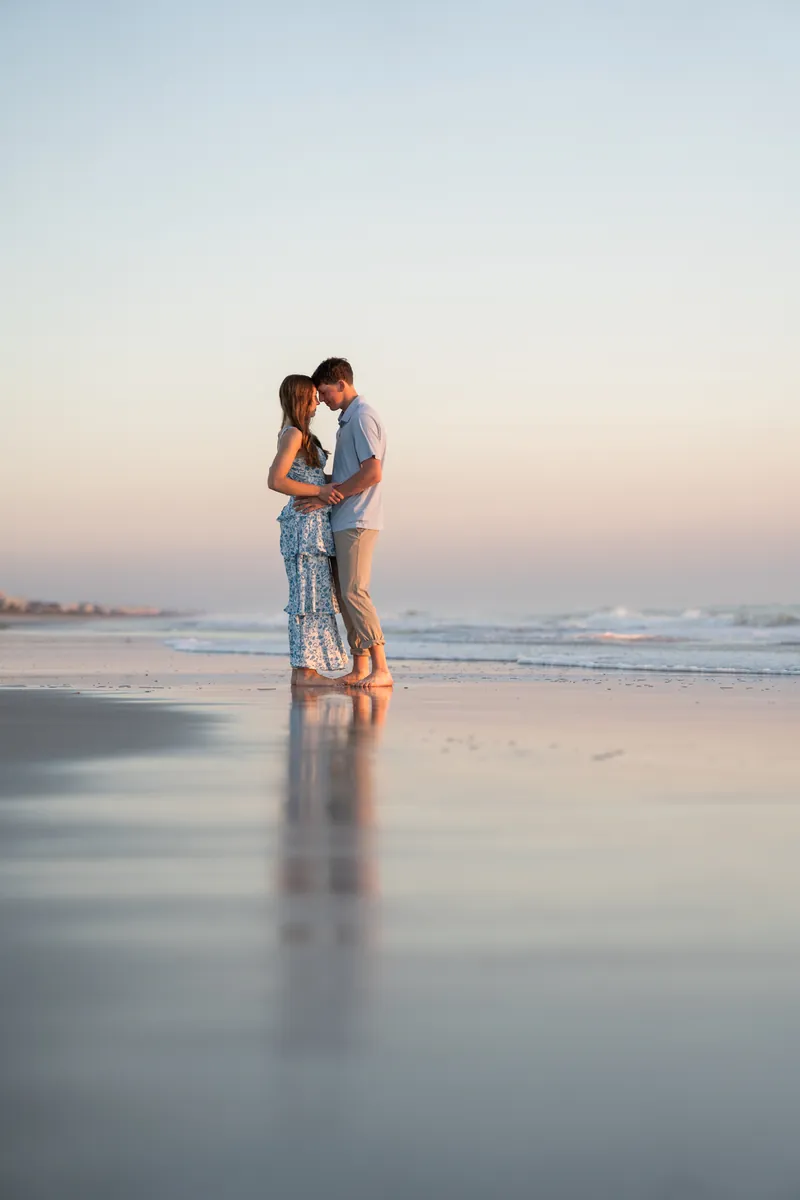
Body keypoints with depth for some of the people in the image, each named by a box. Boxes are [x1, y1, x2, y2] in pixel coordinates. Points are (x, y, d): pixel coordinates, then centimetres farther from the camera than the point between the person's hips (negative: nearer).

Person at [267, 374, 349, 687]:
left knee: (315, 596, 8)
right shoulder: (292, 434, -12)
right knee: (308, 595, -9)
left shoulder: (299, 434, 17)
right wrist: (319, 491, -19)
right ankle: (304, 670, -8)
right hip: (305, 522, -10)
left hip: (313, 524, 10)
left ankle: (305, 670, 9)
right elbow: (275, 481, -21)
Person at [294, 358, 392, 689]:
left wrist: (326, 497, -17)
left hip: (357, 520, -10)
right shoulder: (348, 419, 20)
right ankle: (360, 669, 10)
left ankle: (381, 669, -17)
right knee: (344, 594, 8)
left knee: (354, 592, -15)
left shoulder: (362, 418, -12)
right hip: (344, 521, 10)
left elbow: (372, 473, -21)